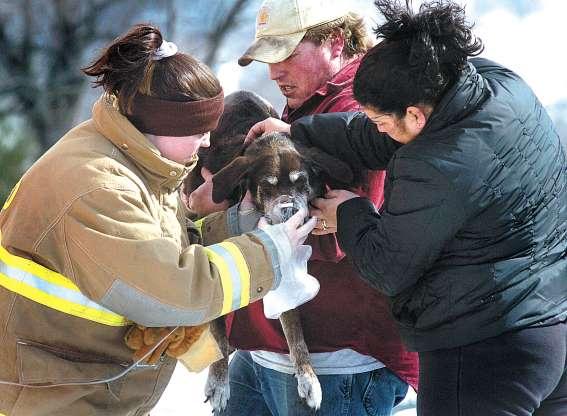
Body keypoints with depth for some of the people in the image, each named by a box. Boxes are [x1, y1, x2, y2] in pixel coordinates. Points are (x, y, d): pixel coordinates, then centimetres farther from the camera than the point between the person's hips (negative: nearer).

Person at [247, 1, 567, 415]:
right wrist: (296, 132, 11)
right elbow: (383, 143, 10)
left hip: (482, 353, -9)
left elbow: (389, 271, -11)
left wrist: (350, 214, 6)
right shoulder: (499, 80, -2)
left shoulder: (438, 171, -26)